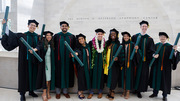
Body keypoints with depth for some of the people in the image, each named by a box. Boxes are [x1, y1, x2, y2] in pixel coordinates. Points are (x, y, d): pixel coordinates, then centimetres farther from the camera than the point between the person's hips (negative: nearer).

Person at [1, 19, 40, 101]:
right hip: (25, 60, -3)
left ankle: (31, 91, 27)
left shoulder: (38, 37, 7)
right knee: (24, 75, 4)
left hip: (34, 60, 3)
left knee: (33, 75, 10)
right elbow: (11, 35, -4)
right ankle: (22, 93, 17)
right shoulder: (22, 35, 0)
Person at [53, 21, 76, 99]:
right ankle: (58, 92, 18)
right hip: (58, 59, -1)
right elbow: (53, 47, 3)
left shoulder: (72, 36, 6)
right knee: (58, 74, 4)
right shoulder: (56, 36, 4)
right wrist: (55, 58, -4)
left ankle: (65, 91, 20)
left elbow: (74, 48, 8)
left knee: (67, 73, 6)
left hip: (68, 59, 1)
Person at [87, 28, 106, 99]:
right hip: (94, 62, -1)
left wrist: (105, 61, 2)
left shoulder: (105, 43, 4)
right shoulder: (91, 42, 0)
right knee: (93, 76, 3)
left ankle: (100, 92, 21)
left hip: (102, 62, 1)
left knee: (101, 76, 7)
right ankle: (91, 92, 15)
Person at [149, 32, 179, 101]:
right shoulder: (156, 45, 7)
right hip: (156, 66, 3)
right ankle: (155, 93, 26)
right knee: (156, 79, 10)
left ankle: (164, 95, 21)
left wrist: (175, 51, -31)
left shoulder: (169, 47, -3)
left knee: (165, 80, 5)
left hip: (165, 67, -3)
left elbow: (174, 57, -14)